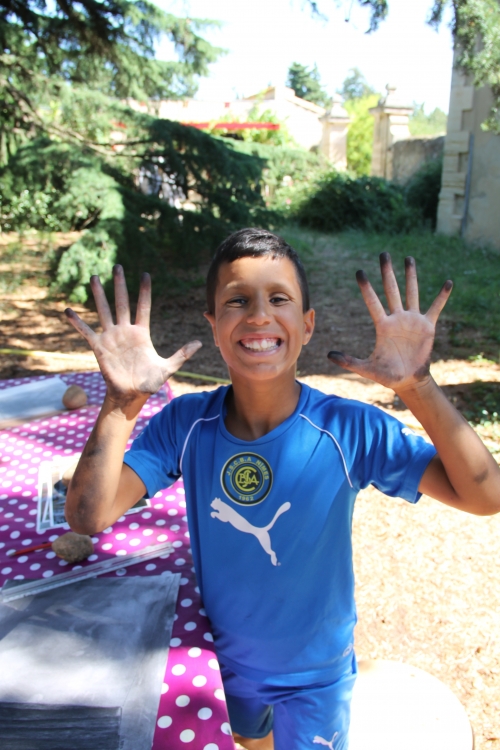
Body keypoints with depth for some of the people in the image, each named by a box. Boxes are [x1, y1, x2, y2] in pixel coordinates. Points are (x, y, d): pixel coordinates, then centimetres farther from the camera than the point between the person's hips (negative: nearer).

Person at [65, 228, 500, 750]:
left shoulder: (349, 430, -27)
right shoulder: (185, 424, -21)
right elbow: (89, 516, -26)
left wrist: (418, 386, -43)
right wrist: (123, 401, -39)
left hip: (316, 672, -2)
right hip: (223, 661, 3)